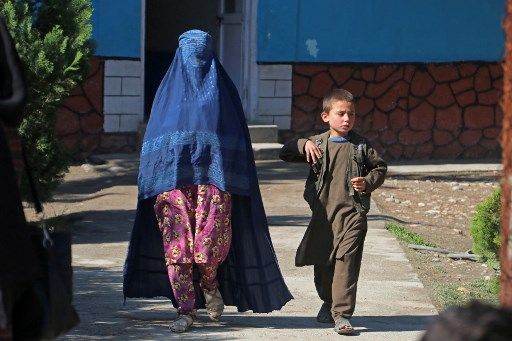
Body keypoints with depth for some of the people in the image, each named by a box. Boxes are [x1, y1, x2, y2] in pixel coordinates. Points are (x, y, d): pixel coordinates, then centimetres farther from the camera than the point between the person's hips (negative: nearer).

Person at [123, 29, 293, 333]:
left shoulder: (222, 89, 12)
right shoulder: (170, 88, 14)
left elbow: (237, 137, 10)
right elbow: (155, 136, 11)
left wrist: (234, 178, -1)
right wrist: (154, 180, 0)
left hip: (213, 176, -1)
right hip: (173, 176, 1)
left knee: (212, 239, -12)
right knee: (176, 244, -6)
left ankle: (209, 283, 19)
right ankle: (186, 310, -1)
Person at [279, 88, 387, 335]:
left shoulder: (360, 146, 3)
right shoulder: (317, 143, 5)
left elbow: (379, 167, 11)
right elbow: (285, 154, 4)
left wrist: (368, 182, -8)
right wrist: (304, 145, -15)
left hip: (352, 212, -2)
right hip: (323, 212, 3)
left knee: (346, 259, -13)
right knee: (322, 261, 14)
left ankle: (341, 313, -14)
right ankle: (328, 301, 39)